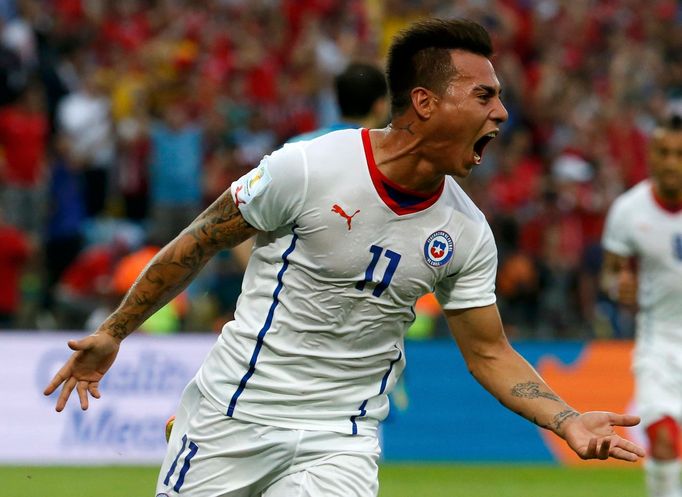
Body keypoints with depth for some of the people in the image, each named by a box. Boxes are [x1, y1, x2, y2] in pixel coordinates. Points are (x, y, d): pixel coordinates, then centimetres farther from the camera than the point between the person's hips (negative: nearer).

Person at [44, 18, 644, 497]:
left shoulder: (467, 233, -2)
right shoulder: (308, 168, -16)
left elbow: (490, 353, 7)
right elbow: (199, 243, -3)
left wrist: (569, 422, -8)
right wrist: (113, 332, 2)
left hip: (341, 438, 3)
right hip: (232, 415, -3)